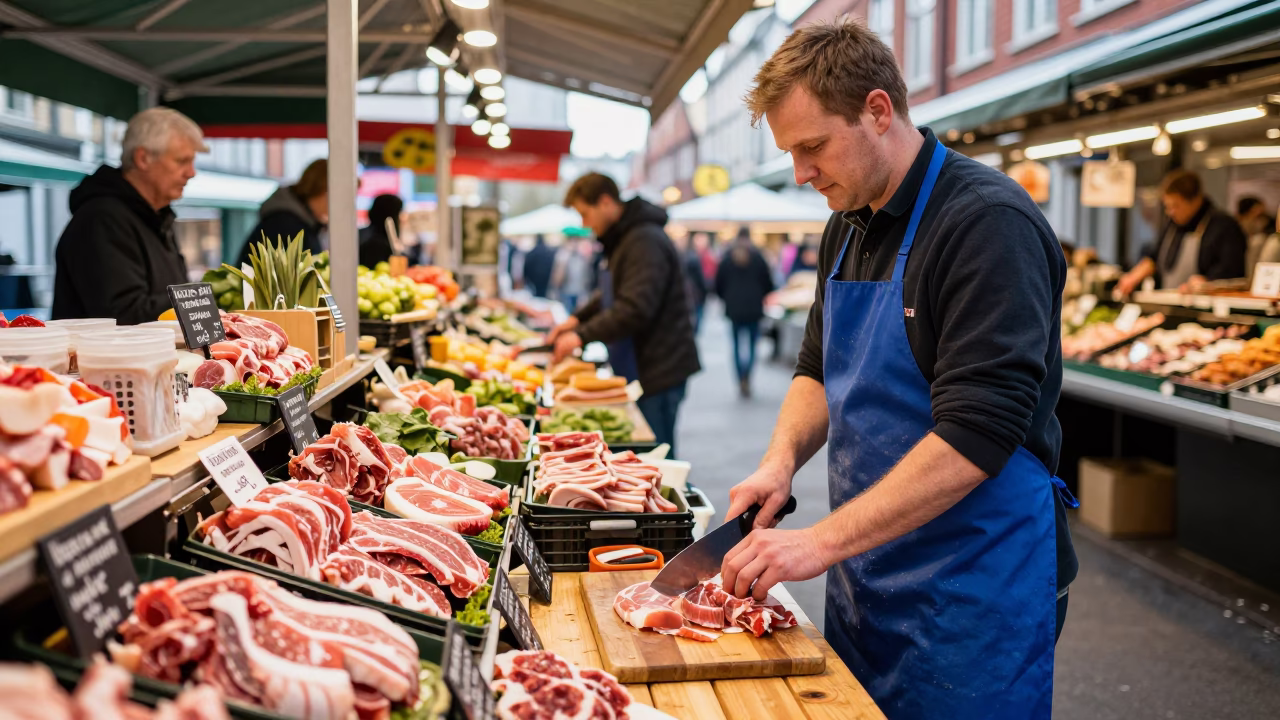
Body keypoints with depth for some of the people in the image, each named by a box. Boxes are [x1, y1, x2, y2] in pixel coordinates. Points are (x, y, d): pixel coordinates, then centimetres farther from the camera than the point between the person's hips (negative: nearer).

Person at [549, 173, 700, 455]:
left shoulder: (645, 242, -18)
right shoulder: (622, 239, 15)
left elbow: (635, 310, -27)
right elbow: (611, 295, 27)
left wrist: (583, 335, -20)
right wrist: (578, 318, 13)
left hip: (659, 368, -10)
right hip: (641, 366, 10)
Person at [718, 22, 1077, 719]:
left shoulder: (990, 223, -19)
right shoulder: (847, 228, 8)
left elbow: (975, 437, -26)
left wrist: (822, 542, -25)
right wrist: (782, 458, -3)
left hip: (972, 592, -7)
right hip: (862, 575, 7)